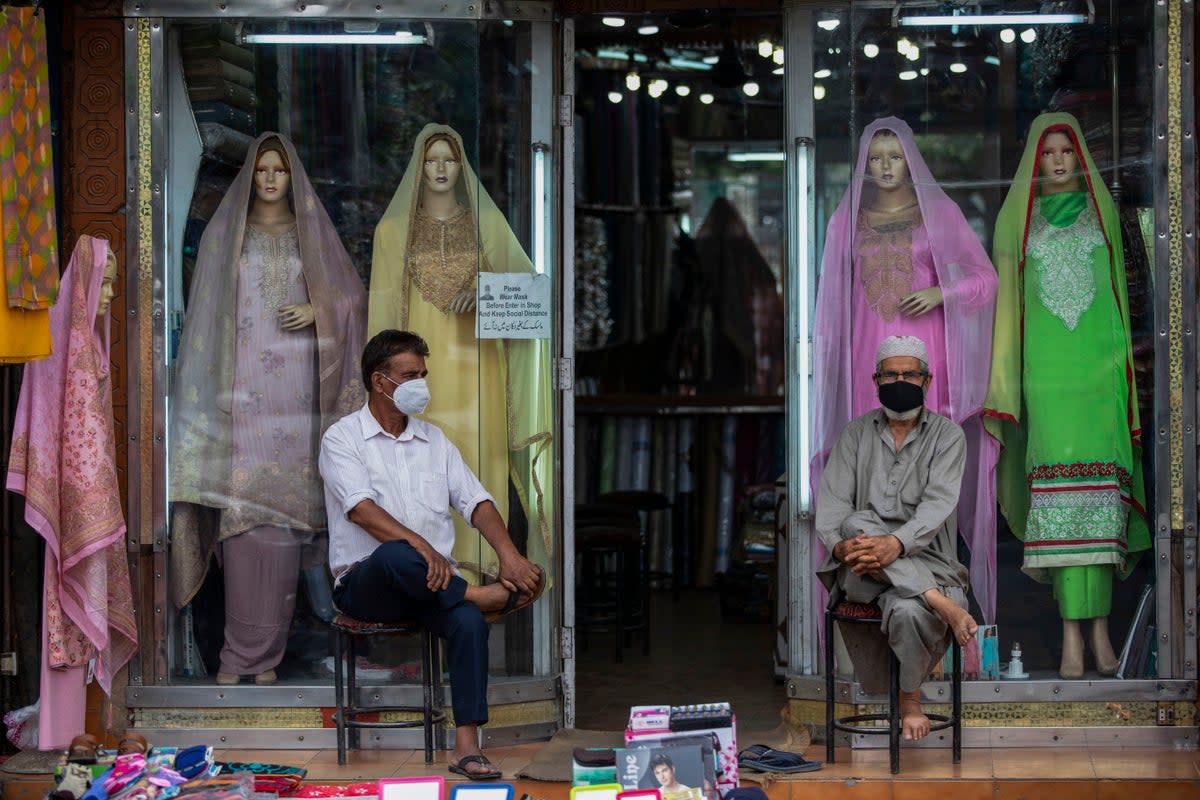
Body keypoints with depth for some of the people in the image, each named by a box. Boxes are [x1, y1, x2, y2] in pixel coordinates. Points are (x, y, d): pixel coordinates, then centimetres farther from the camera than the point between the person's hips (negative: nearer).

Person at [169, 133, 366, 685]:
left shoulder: (312, 231, 12)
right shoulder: (224, 232, 10)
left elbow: (352, 294, 14)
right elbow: (206, 310, 8)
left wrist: (317, 312, -7)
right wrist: (206, 384, -1)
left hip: (296, 386, 1)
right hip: (243, 385, -1)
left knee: (285, 508, -4)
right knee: (242, 506, -8)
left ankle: (267, 647, 1)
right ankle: (241, 651, -5)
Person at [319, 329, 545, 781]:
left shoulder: (434, 440, 16)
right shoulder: (342, 438, 0)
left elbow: (476, 502, 6)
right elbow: (362, 510, -16)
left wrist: (508, 553, -14)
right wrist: (422, 547, -30)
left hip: (432, 582, 4)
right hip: (365, 585, -4)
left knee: (468, 618, -29)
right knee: (396, 556, -39)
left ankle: (467, 746, -31)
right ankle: (491, 596, -19)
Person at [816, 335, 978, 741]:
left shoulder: (947, 434, 5)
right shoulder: (857, 432, 14)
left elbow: (938, 502, -12)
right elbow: (832, 501, 3)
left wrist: (897, 543, -31)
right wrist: (838, 543, -21)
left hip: (922, 559, -3)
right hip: (861, 566, 3)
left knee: (909, 611, -36)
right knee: (858, 524, -32)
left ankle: (910, 697, -8)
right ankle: (943, 604, -34)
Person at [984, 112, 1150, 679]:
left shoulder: (1102, 211, 15)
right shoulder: (1018, 218, 15)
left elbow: (1120, 288, 16)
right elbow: (1006, 297, 14)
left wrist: (1123, 365, 8)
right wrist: (1004, 381, 6)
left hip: (1100, 361, 1)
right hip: (1047, 365, -1)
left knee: (1101, 482, -8)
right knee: (1060, 477, -11)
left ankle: (1099, 624, -4)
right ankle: (1074, 633, -12)